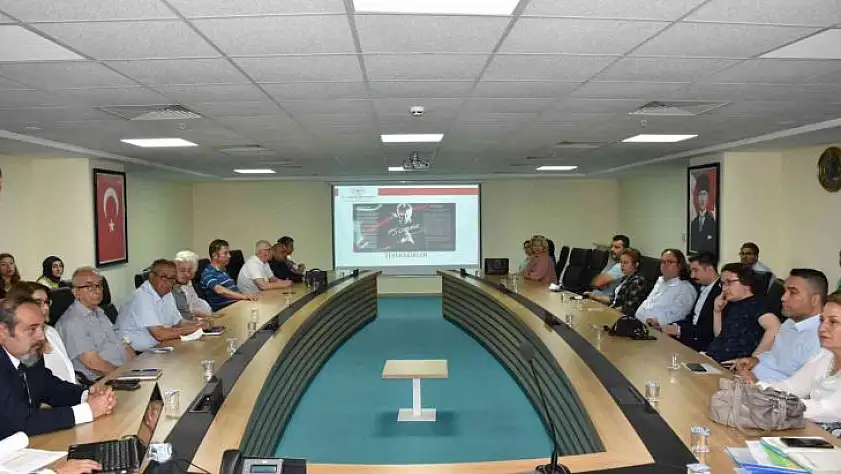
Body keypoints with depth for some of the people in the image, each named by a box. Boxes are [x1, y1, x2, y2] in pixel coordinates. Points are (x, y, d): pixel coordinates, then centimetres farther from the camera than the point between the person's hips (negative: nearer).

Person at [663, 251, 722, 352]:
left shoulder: (722, 292, -16)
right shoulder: (703, 288, 13)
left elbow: (713, 330, -20)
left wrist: (680, 330, -20)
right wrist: (675, 326, -3)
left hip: (706, 345, -8)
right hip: (691, 337, 8)